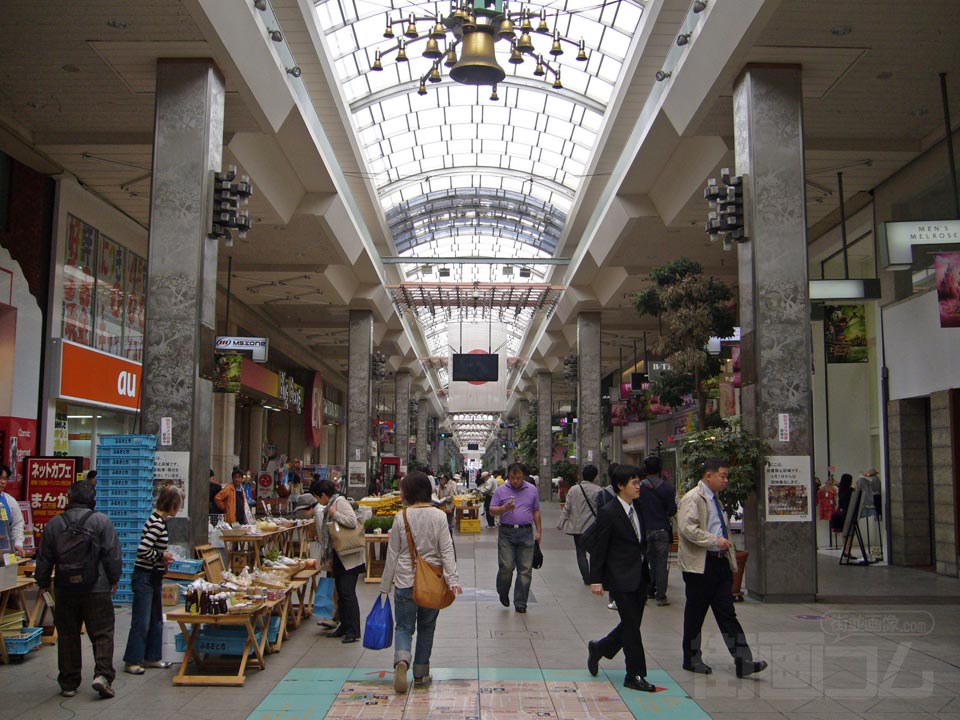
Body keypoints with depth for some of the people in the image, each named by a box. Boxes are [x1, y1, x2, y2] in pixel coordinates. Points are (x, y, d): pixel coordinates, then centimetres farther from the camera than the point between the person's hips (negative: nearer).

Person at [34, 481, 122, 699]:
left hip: (65, 591, 3)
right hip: (97, 590, -3)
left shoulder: (53, 524, 4)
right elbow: (112, 555, -7)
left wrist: (43, 583, 22)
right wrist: (114, 580, 6)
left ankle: (69, 683, 15)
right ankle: (102, 674, -11)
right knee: (102, 634, 3)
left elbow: (44, 559, 9)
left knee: (68, 636, 11)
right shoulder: (102, 521, -7)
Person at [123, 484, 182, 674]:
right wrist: (161, 556, -14)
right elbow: (143, 550, -27)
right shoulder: (158, 523, -21)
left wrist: (164, 556, 6)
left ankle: (152, 657, 24)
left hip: (154, 577, 10)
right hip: (144, 577, -10)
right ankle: (131, 661, 9)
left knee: (156, 620, 15)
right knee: (141, 622, -1)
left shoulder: (159, 520, 10)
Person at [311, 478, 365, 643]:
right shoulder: (328, 506, 15)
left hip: (349, 557, -9)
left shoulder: (340, 502, -11)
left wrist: (334, 514, -16)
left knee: (347, 593, -8)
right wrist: (328, 558, 19)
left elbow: (352, 521, -25)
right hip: (338, 556, 9)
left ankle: (353, 631, -2)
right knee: (341, 593, 12)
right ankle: (344, 627, 21)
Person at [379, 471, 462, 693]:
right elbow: (447, 550, -10)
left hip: (405, 580, -1)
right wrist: (453, 579, -12)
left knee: (404, 627, 7)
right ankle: (421, 673, 21)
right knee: (426, 628, 16)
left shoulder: (401, 517, -6)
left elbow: (393, 554, -1)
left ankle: (402, 660, -19)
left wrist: (385, 585, 7)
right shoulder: (439, 517, -4)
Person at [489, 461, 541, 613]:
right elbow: (492, 510, 2)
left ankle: (520, 603, 10)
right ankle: (503, 594, 21)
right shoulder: (500, 490, 2)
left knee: (525, 569, 1)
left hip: (526, 533, 2)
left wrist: (538, 531, 10)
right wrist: (504, 508, -17)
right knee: (506, 567, -7)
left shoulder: (532, 490, 8)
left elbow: (536, 512, 14)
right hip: (506, 533, -2)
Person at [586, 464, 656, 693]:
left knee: (631, 624, 14)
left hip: (639, 577, 8)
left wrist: (645, 569, 15)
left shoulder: (637, 509, 10)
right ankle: (635, 675, 10)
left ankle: (598, 649, 35)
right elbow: (599, 549, -12)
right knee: (631, 625, -2)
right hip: (621, 578, -8)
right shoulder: (608, 513, -14)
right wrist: (596, 580, -13)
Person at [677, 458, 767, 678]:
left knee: (727, 613, 3)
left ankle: (743, 661, -1)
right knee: (695, 613, 5)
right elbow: (687, 528, -24)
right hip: (700, 565, -8)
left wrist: (730, 559, 21)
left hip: (720, 562, 8)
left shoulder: (716, 499, 17)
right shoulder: (692, 499, -11)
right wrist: (715, 540, -21)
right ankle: (692, 659, 18)